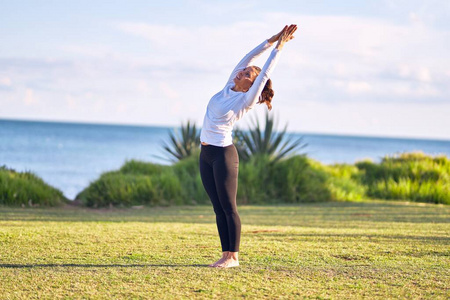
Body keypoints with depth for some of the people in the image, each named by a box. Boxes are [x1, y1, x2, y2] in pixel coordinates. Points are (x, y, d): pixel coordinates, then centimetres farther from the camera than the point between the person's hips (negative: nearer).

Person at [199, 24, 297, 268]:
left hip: (223, 154, -8)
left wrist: (279, 47, -10)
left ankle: (233, 256, 2)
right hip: (206, 154, 8)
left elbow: (265, 74, -13)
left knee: (228, 207, -3)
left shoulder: (246, 100, -10)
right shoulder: (229, 88, 8)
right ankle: (226, 254, 13)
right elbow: (248, 57, 7)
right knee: (218, 208, 9)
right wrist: (270, 41, 6)